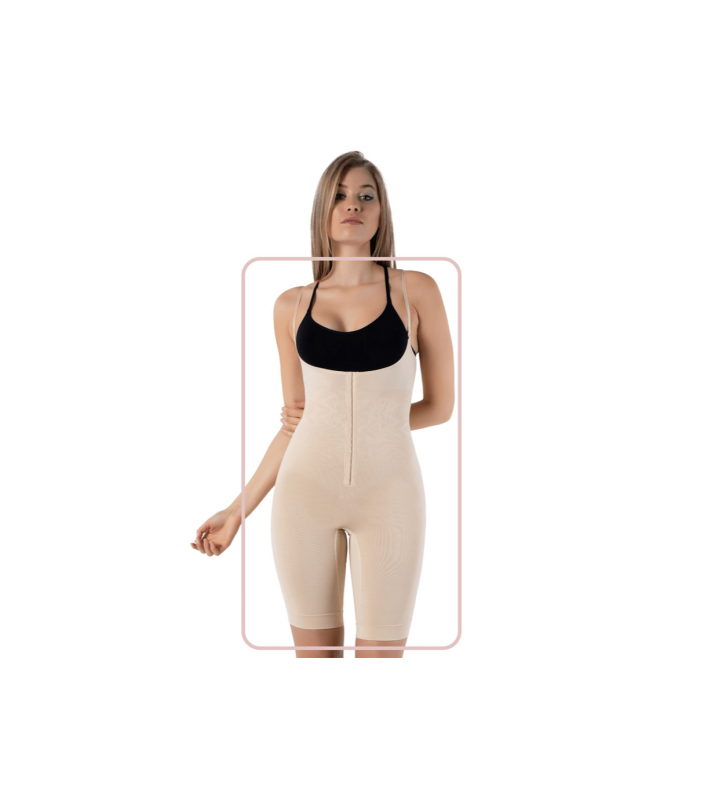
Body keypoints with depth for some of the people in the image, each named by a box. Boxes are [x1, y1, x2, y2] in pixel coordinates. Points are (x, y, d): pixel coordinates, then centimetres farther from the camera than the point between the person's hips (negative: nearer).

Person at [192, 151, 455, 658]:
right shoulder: (293, 306, 5)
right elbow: (294, 422, 9)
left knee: (381, 656, 2)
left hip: (389, 492, -2)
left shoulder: (416, 290, -1)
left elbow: (442, 405, 4)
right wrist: (239, 511, 8)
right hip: (306, 491, 2)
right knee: (315, 655, 10)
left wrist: (362, 423, 2)